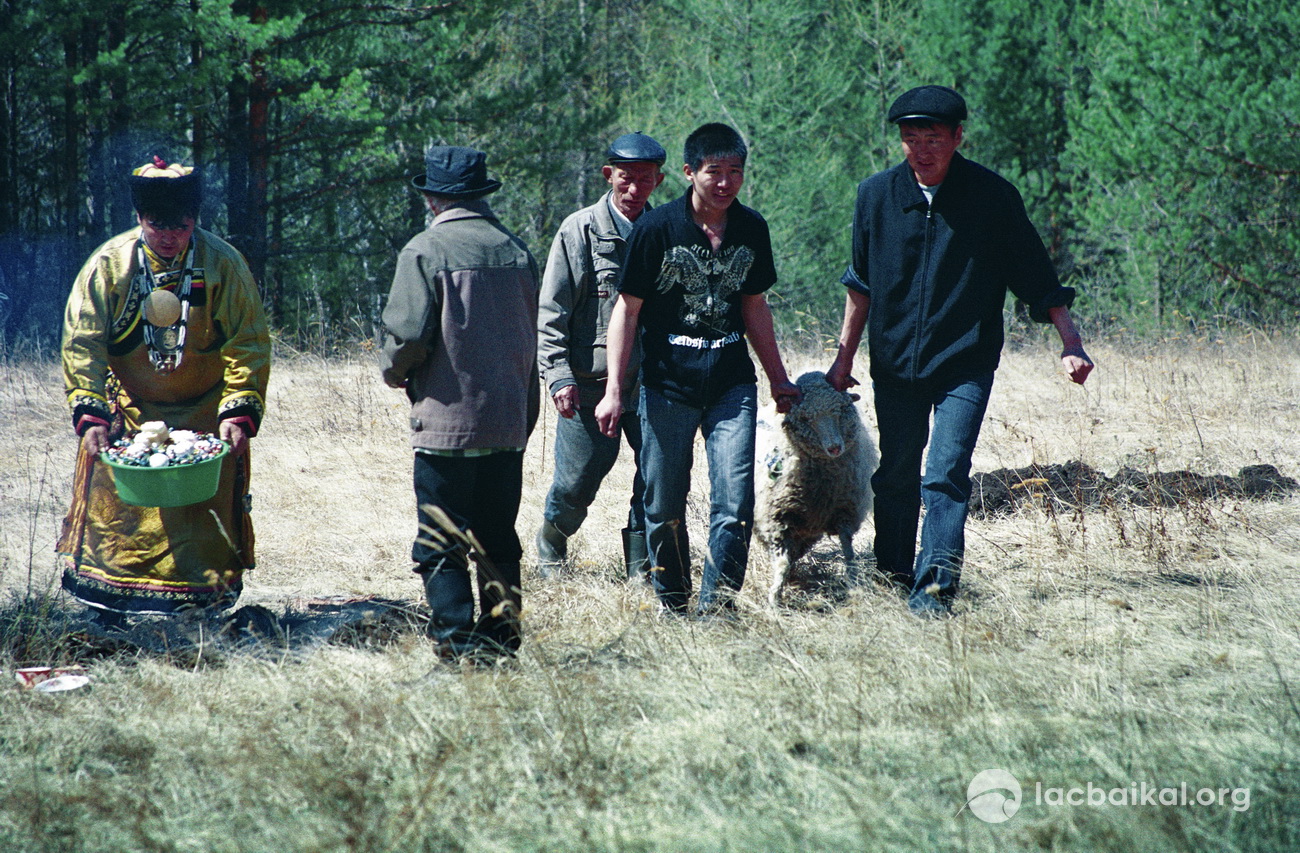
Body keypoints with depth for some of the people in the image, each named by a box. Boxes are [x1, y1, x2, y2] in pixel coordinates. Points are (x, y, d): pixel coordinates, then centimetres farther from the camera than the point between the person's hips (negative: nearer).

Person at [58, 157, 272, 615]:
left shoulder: (223, 265, -11)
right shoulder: (108, 265, -10)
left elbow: (248, 347, -9)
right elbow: (81, 344, -10)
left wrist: (239, 414, -20)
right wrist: (90, 414, -20)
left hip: (205, 417, -1)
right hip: (128, 415, 1)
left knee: (207, 506, -3)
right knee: (112, 503, -1)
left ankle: (205, 608, 6)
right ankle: (103, 609, 9)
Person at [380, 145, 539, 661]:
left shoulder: (425, 251, -9)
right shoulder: (515, 251, 7)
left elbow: (408, 335, -15)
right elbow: (533, 339, 12)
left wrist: (396, 373, 7)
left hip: (446, 422, -5)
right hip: (508, 424, 5)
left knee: (441, 544, 0)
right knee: (498, 540, 14)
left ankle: (457, 641, -5)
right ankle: (500, 634, 14)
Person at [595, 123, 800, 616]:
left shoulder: (751, 229, 4)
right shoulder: (656, 228, -7)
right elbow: (628, 309, -3)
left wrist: (778, 379, 21)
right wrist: (613, 391, -7)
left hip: (732, 386, 2)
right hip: (667, 386, -2)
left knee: (735, 502, -10)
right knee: (664, 505, 5)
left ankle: (716, 606, -3)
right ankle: (672, 603, 23)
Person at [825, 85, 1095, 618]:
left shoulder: (992, 197, -8)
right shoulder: (877, 195, 0)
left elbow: (1037, 278, -2)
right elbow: (862, 283, 12)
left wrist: (1070, 344, -10)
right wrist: (844, 355, 14)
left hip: (965, 364, -3)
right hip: (895, 363, 3)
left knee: (946, 475, -14)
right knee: (896, 477, 9)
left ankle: (933, 589, -15)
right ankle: (892, 579, 23)